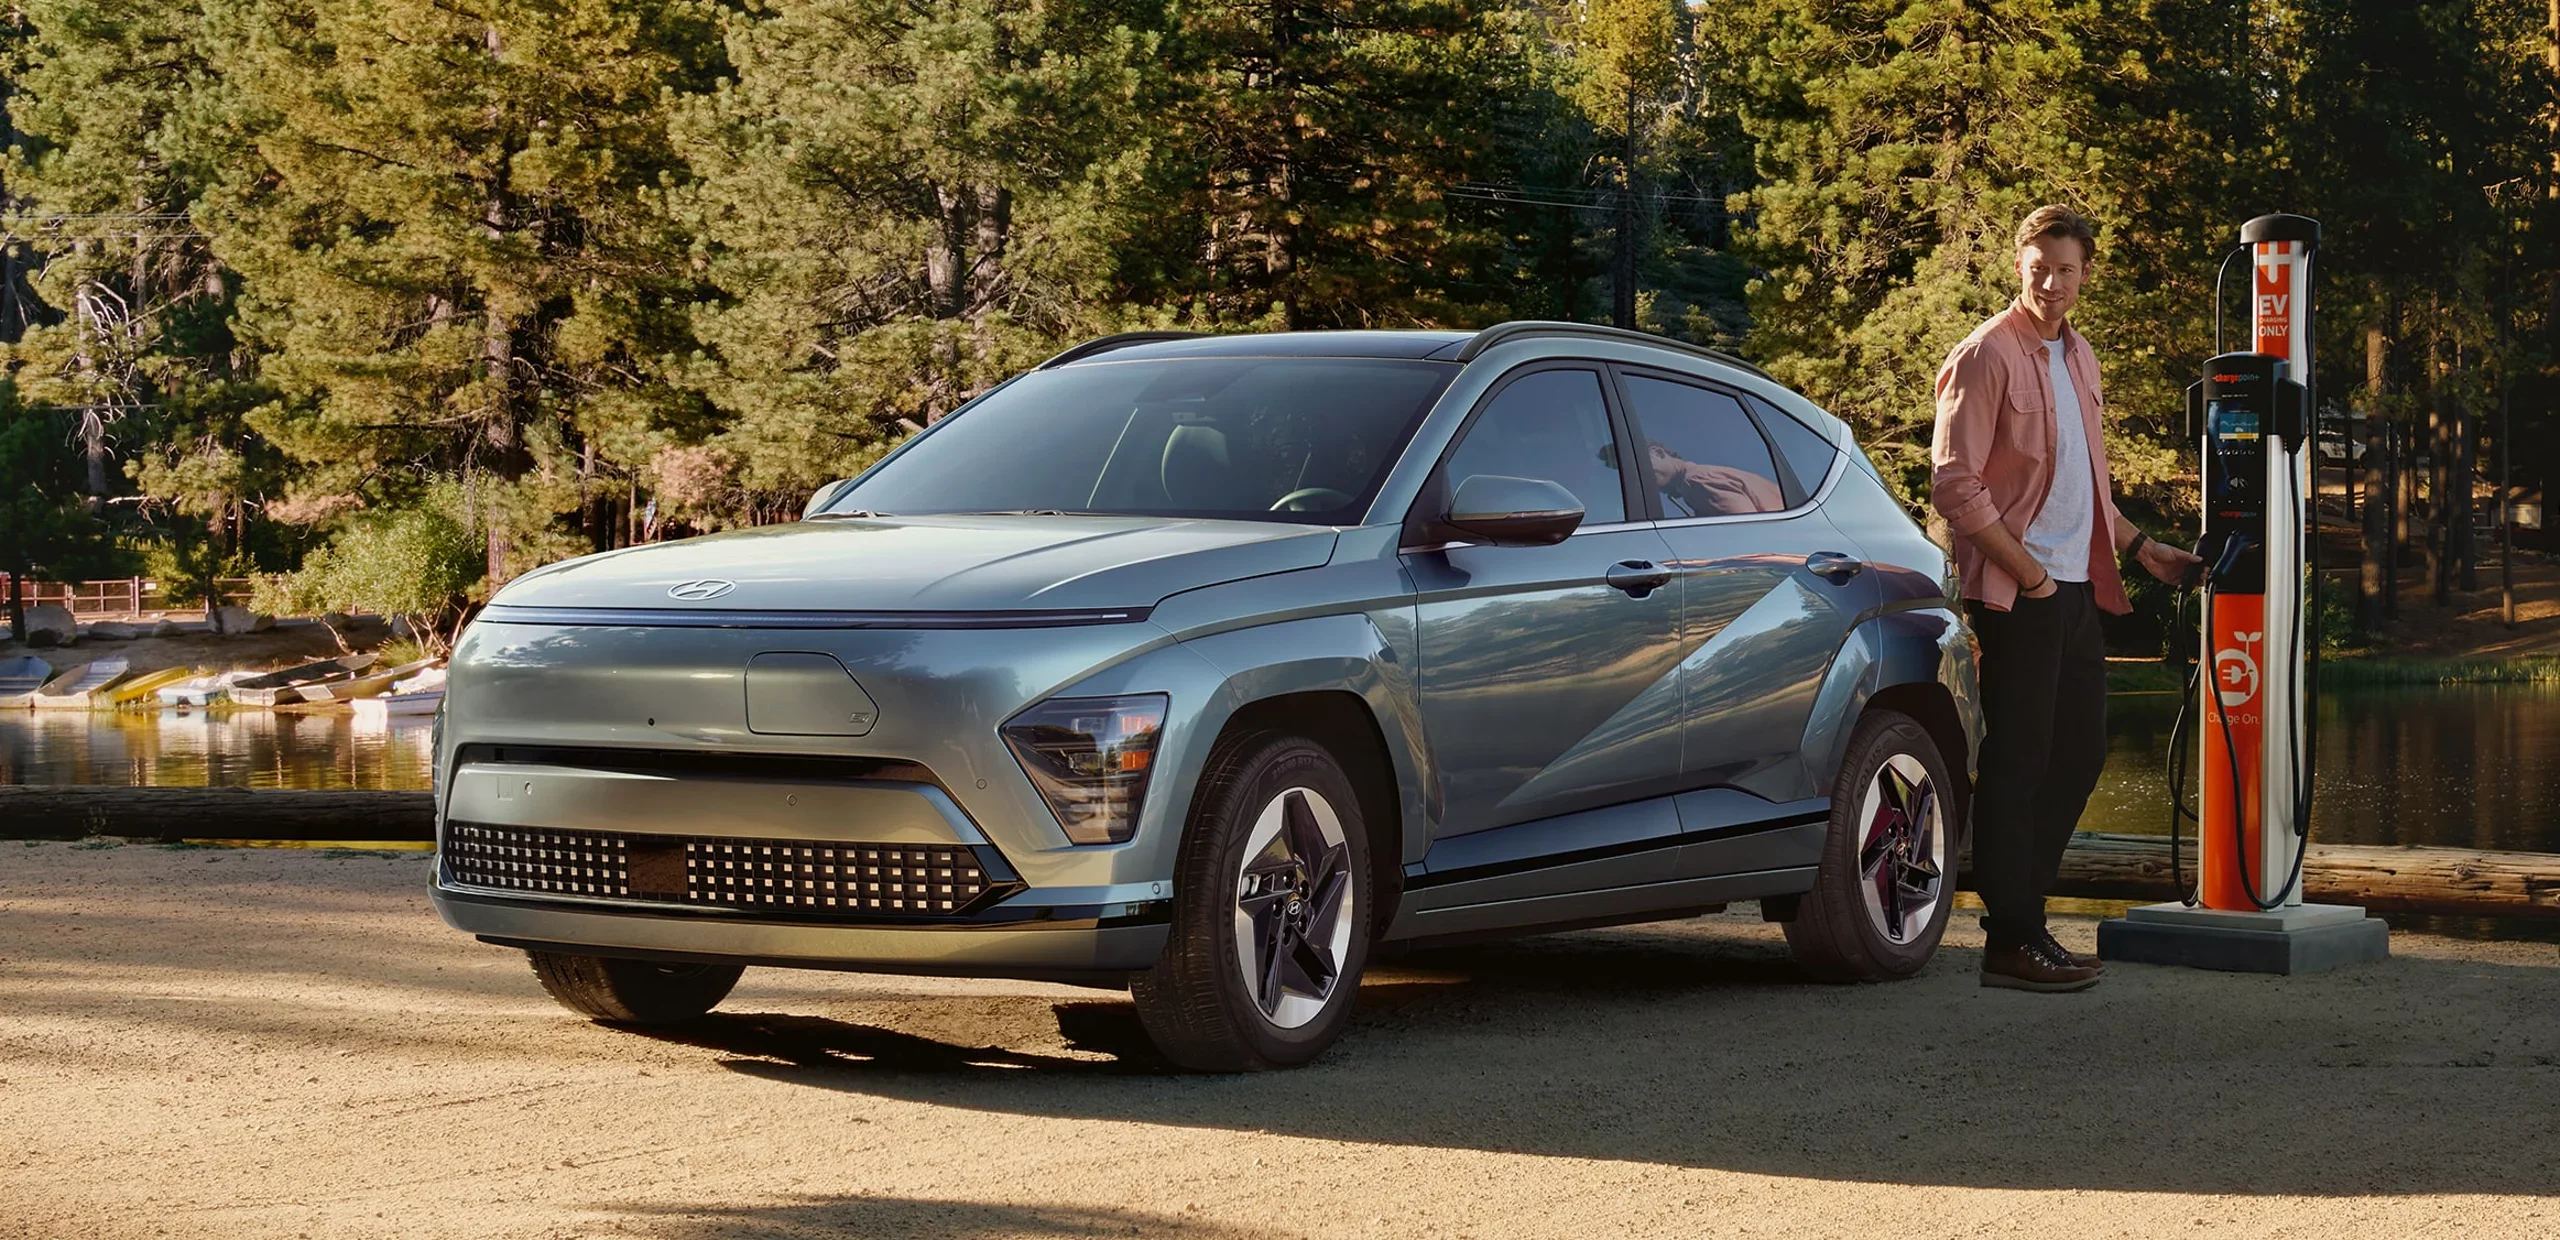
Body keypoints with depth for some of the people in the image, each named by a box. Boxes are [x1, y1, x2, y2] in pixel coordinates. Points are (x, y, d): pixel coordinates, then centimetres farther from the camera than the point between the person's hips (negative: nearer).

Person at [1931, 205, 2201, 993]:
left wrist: (2138, 547, 19)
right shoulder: (1986, 357, -10)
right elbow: (1954, 486, -15)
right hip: (2018, 594, -8)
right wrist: (2029, 572, -16)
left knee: (2079, 751, 12)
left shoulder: (2077, 357, 16)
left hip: (2078, 588, 9)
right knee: (2018, 760, -6)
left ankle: (2017, 903, 23)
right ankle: (2011, 941, -1)